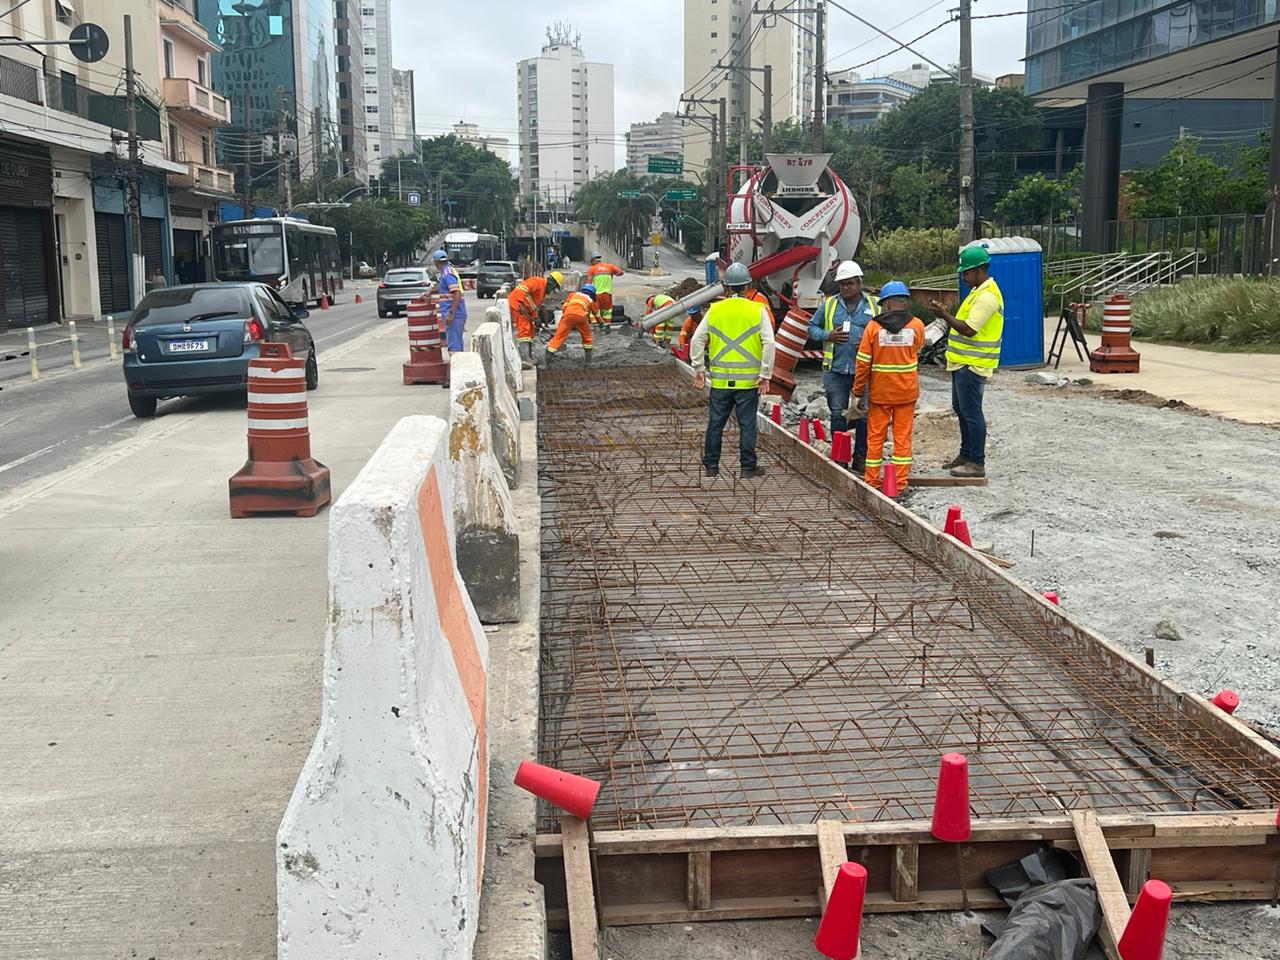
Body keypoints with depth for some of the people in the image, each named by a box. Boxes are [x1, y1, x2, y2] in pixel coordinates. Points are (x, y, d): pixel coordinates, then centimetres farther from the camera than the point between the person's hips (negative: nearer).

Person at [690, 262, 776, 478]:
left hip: (720, 380, 2)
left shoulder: (714, 310, 4)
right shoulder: (758, 311, -2)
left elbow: (697, 340, 3)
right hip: (748, 379, -2)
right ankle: (748, 466, 9)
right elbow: (769, 343, -8)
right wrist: (765, 374, -4)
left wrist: (699, 369, 10)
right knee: (747, 424, 5)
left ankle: (711, 465, 16)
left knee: (715, 423, 10)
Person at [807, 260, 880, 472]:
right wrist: (827, 336, -4)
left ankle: (861, 457, 13)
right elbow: (812, 327, 15)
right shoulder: (829, 304, 9)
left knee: (864, 415, 3)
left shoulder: (874, 306, 6)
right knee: (838, 414, 4)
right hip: (836, 370, 1)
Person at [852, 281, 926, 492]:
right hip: (906, 393, 1)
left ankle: (871, 482, 14)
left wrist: (857, 392, 2)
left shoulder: (873, 326, -9)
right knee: (902, 437, 6)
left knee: (875, 437, 9)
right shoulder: (916, 325, -5)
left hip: (879, 392, -1)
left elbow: (863, 363, -7)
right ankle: (899, 483, 9)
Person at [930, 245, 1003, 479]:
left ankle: (977, 463, 1)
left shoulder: (987, 296, -19)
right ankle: (966, 454, 31)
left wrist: (945, 315, -19)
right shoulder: (978, 291, 15)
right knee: (961, 408, 19)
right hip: (963, 362, 11)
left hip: (972, 365, -11)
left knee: (971, 412, -6)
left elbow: (969, 329, -25)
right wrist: (947, 314, 10)